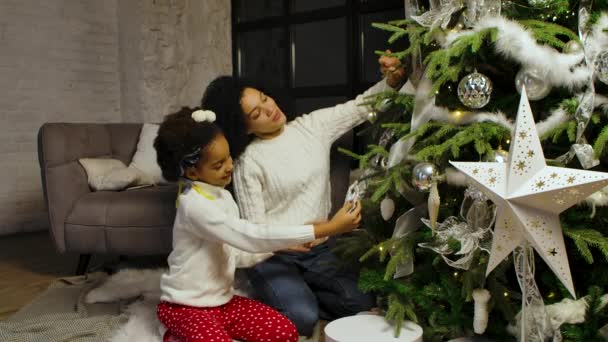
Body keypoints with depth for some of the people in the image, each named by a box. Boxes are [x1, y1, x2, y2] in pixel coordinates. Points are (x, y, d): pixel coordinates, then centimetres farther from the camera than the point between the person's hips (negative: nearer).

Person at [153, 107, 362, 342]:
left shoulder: (223, 196, 5)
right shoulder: (195, 205, -24)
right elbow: (253, 238, -32)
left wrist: (282, 245, -8)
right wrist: (328, 228, -34)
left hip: (221, 299, 8)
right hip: (187, 306, -8)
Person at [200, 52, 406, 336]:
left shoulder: (313, 125, 1)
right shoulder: (248, 161, -12)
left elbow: (360, 107, 5)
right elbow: (254, 227, -12)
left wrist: (390, 81, -14)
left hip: (318, 250, 5)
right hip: (272, 256, -5)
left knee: (363, 303, -9)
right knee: (302, 319, -25)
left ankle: (298, 295, 13)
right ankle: (282, 296, 9)